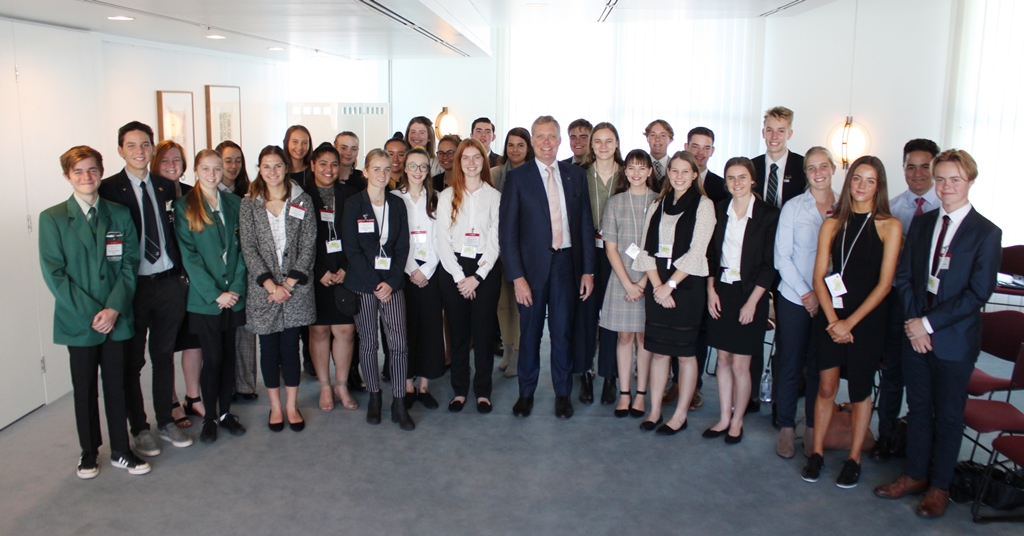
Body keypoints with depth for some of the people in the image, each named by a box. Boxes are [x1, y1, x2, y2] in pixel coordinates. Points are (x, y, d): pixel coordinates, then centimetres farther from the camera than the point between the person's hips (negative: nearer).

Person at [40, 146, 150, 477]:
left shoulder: (120, 215, 6)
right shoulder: (52, 219, -1)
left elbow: (130, 264, 2)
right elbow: (54, 273, -6)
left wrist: (114, 307, -11)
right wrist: (89, 313, -12)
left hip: (116, 318, 2)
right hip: (78, 321, -1)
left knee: (116, 386, 8)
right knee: (84, 389, 10)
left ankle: (121, 451, 20)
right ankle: (89, 453, 25)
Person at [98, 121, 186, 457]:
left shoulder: (166, 187, 7)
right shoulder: (108, 189, -6)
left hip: (169, 282, 4)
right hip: (133, 287, -4)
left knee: (164, 356, 15)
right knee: (131, 362, 9)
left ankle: (166, 422, 29)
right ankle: (139, 429, 23)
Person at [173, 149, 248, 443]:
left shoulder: (234, 203, 9)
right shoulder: (184, 206, -2)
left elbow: (241, 247, 6)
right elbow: (189, 255, -7)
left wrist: (237, 287, -6)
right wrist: (215, 294, -13)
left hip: (233, 295, 3)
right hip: (204, 298, -3)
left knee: (229, 355, 9)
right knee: (212, 358, 0)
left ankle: (225, 411, 22)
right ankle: (210, 417, 15)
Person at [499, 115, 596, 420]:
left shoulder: (575, 176, 6)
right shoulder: (517, 177, -2)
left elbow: (586, 225, 7)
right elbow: (507, 231, -6)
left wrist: (587, 270, 2)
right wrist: (517, 276, -11)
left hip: (566, 263, 2)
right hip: (532, 264, -2)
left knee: (562, 332, 8)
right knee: (530, 333, 9)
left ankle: (563, 394, 24)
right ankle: (526, 393, 25)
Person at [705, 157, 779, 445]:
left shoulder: (768, 215, -8)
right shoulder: (719, 211, 5)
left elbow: (769, 265, -8)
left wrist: (752, 302, -12)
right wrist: (711, 290, 1)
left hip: (749, 295, -4)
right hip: (721, 293, 4)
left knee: (739, 364, 1)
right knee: (723, 359, 10)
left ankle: (737, 421, 18)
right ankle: (724, 418, 22)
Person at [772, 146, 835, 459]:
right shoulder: (793, 207, -2)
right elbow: (782, 257, -4)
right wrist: (805, 293, -10)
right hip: (794, 299, -1)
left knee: (818, 366, 10)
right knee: (789, 364, 5)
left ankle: (813, 428, 23)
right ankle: (786, 427, 17)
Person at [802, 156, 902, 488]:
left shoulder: (889, 226, -3)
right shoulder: (832, 224, 6)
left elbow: (884, 283, -7)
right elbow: (819, 276, 2)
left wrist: (850, 322, -11)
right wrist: (832, 319, -10)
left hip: (867, 319, -2)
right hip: (830, 316, 2)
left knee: (860, 390, 8)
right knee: (826, 386, 5)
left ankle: (854, 460, 20)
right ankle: (817, 453, 18)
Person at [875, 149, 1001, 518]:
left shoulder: (986, 233, -9)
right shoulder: (921, 224, 6)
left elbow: (978, 293, -14)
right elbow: (903, 276, 5)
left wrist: (929, 323, -16)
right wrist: (913, 321, -8)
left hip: (954, 340, -4)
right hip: (915, 333, 4)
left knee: (948, 415, 10)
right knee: (918, 408, 15)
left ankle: (939, 486, 25)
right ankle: (915, 475, 30)